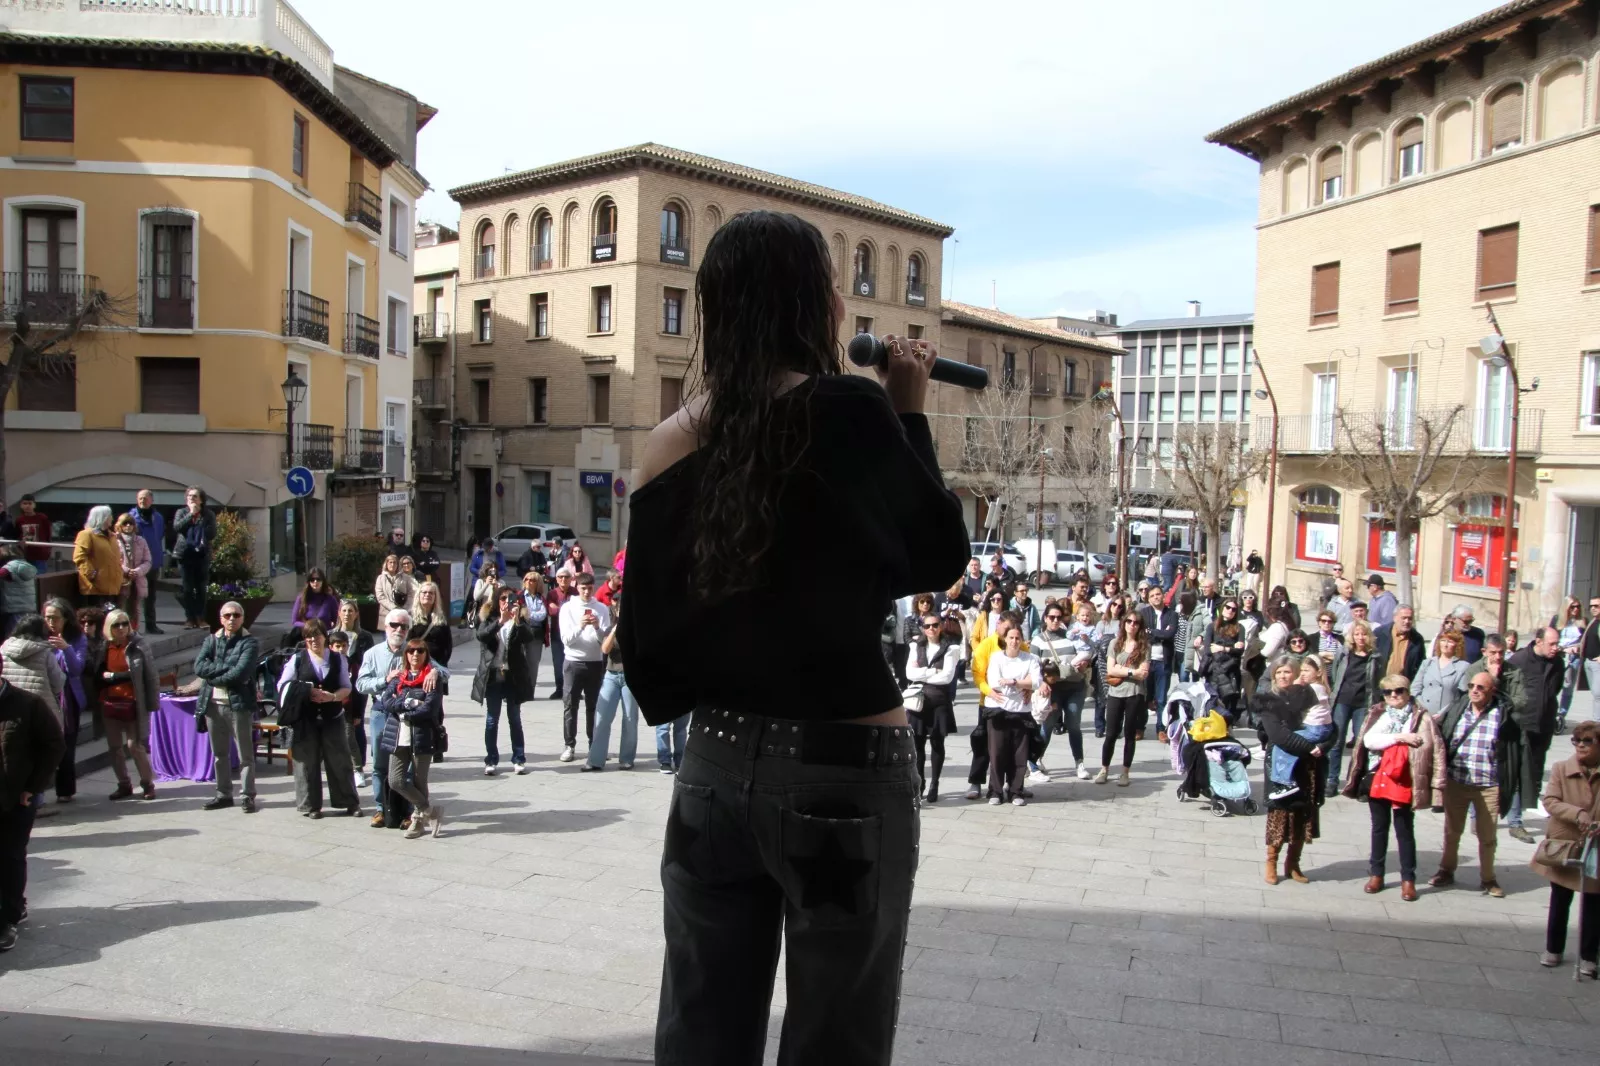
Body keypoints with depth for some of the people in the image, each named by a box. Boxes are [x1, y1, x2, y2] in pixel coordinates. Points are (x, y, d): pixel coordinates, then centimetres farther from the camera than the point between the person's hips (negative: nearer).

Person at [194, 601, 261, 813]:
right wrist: (227, 670, -13)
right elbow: (199, 666, -4)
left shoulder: (249, 643, -4)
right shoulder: (211, 640, 11)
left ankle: (248, 795, 5)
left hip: (238, 703, -5)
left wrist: (213, 675, -7)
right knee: (219, 753, 13)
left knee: (245, 754, 0)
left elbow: (240, 673, -17)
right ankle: (224, 794, 23)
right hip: (212, 704, 5)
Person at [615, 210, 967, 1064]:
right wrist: (910, 412, 6)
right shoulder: (846, 409, -13)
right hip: (844, 769, -5)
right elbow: (942, 557, -1)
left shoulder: (669, 443, 2)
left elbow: (650, 637, 6)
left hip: (717, 766, 6)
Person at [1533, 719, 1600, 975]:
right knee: (1559, 902, 15)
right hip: (1564, 846, 1)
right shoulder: (1561, 769, -5)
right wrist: (1578, 814, -27)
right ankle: (1553, 950, 29)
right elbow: (1550, 801, -11)